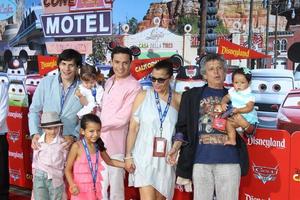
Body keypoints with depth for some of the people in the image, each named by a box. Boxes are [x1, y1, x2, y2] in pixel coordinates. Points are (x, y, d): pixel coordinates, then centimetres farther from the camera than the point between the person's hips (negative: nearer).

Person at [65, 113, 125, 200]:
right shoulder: (77, 146, -11)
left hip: (94, 189, 5)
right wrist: (73, 185, -21)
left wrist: (125, 164, 9)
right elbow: (68, 169, -7)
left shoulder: (98, 146, 3)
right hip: (80, 190, -5)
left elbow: (109, 161, 20)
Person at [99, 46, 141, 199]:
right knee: (100, 185, 17)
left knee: (116, 186, 5)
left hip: (116, 143, -7)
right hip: (101, 141, 7)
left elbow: (122, 118, -17)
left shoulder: (133, 87, -14)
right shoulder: (109, 82, 13)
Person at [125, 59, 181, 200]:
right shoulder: (143, 96, 0)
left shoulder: (178, 100, 3)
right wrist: (128, 156, -3)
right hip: (144, 157, -2)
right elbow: (133, 128, 0)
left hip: (166, 159, 2)